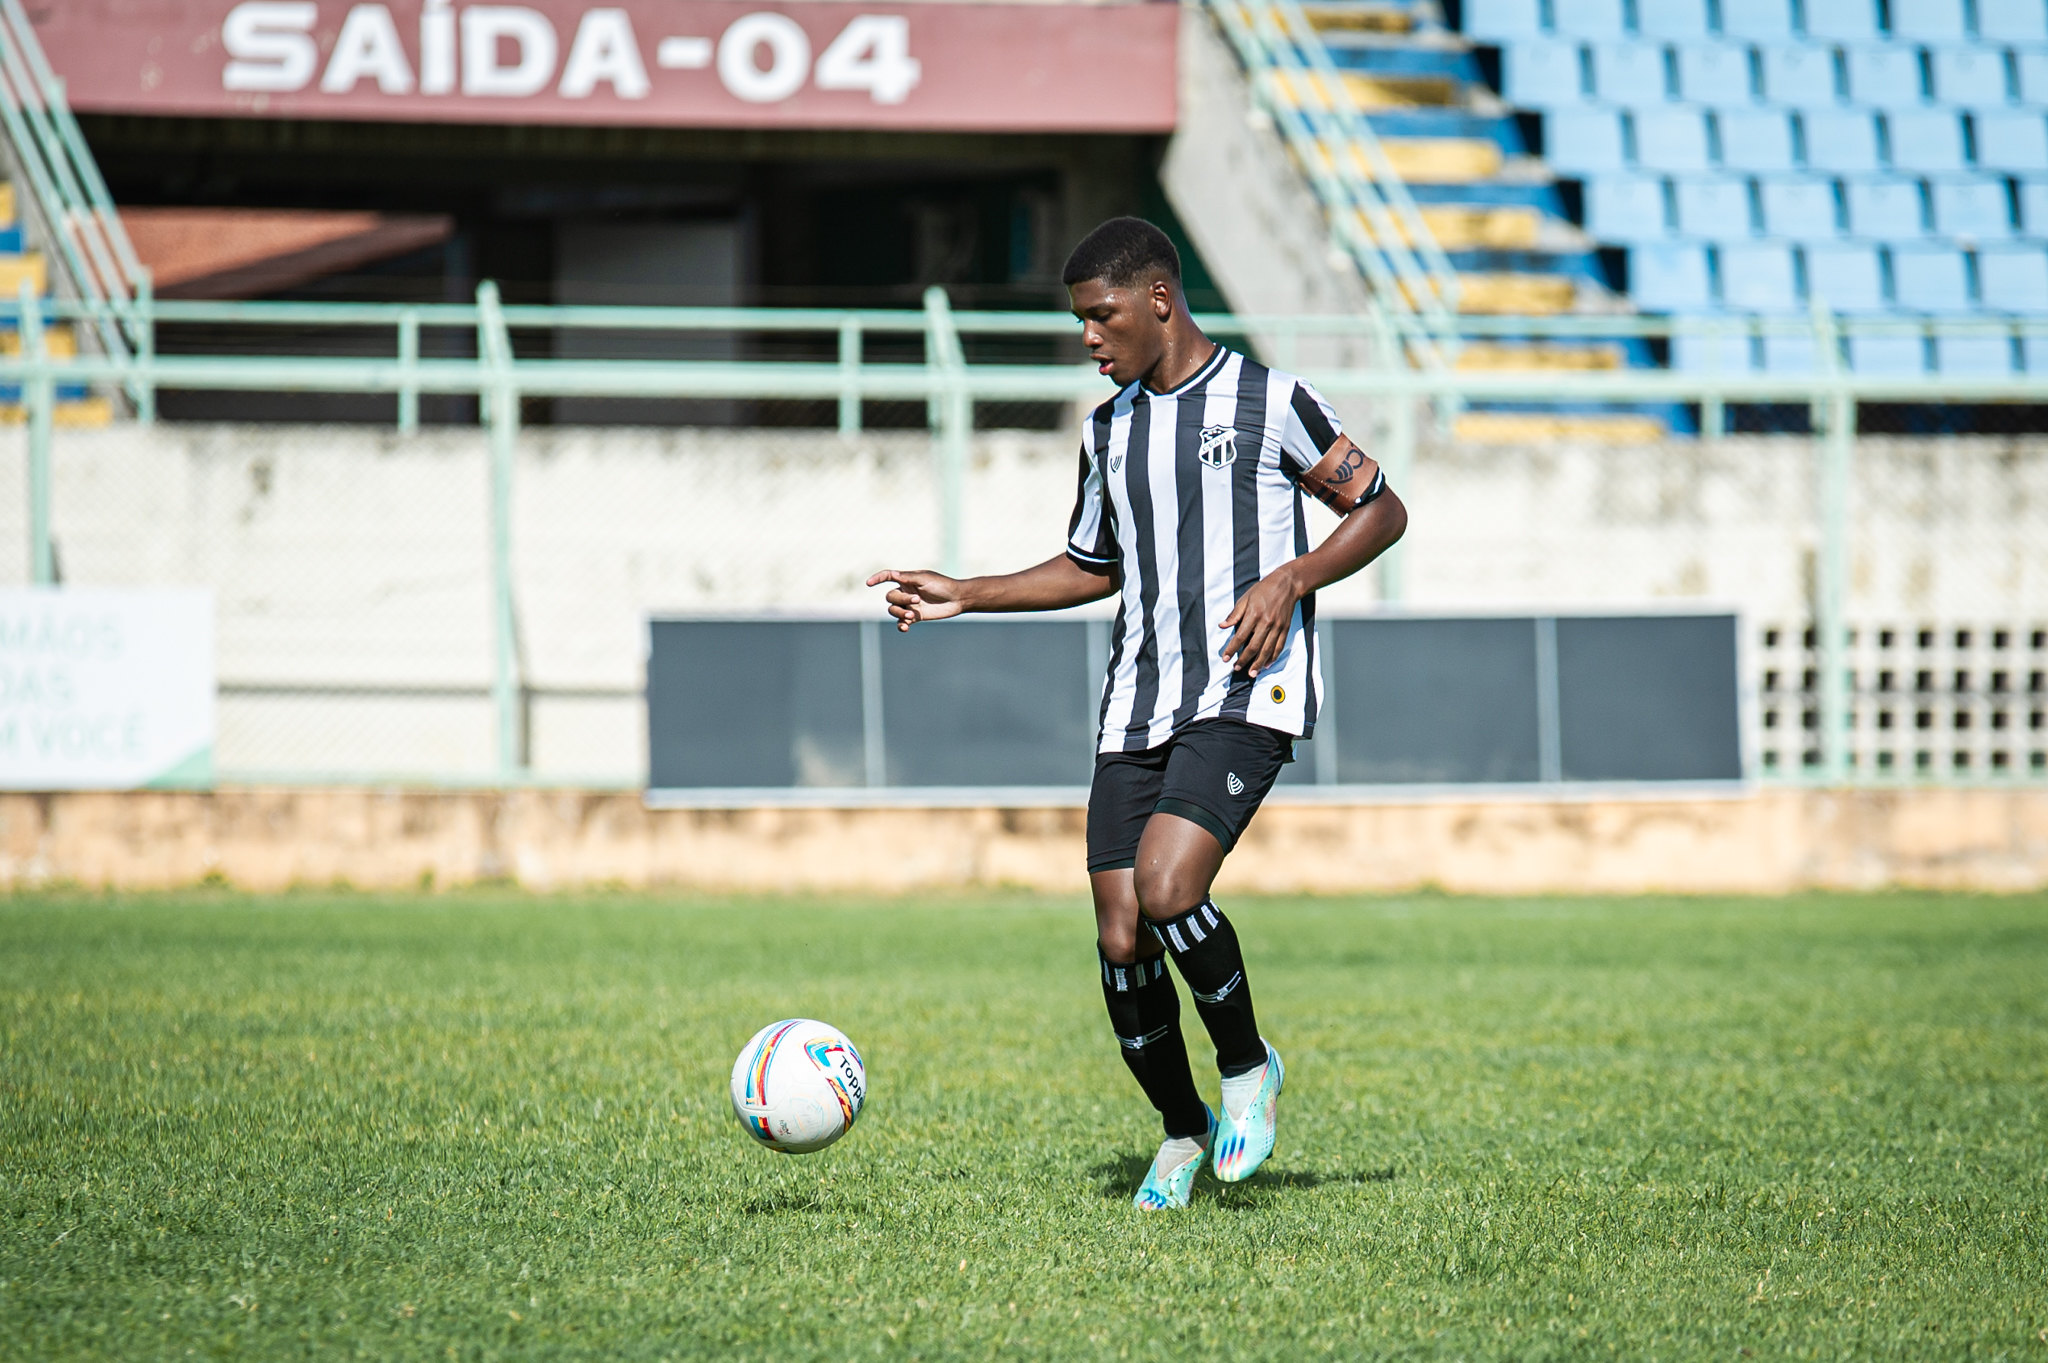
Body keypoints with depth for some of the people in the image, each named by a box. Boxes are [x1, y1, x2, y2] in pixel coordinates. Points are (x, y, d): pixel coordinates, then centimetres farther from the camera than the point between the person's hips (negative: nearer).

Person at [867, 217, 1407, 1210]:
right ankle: (1182, 1132, 18)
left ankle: (1248, 1067, -1)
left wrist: (1291, 579, -13)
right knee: (1122, 942, -3)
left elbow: (1381, 510, 3)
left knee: (1166, 889, -26)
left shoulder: (1271, 403, -2)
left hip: (1245, 701, -6)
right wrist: (962, 597, 19)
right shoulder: (1108, 431, 16)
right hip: (1136, 708, 6)